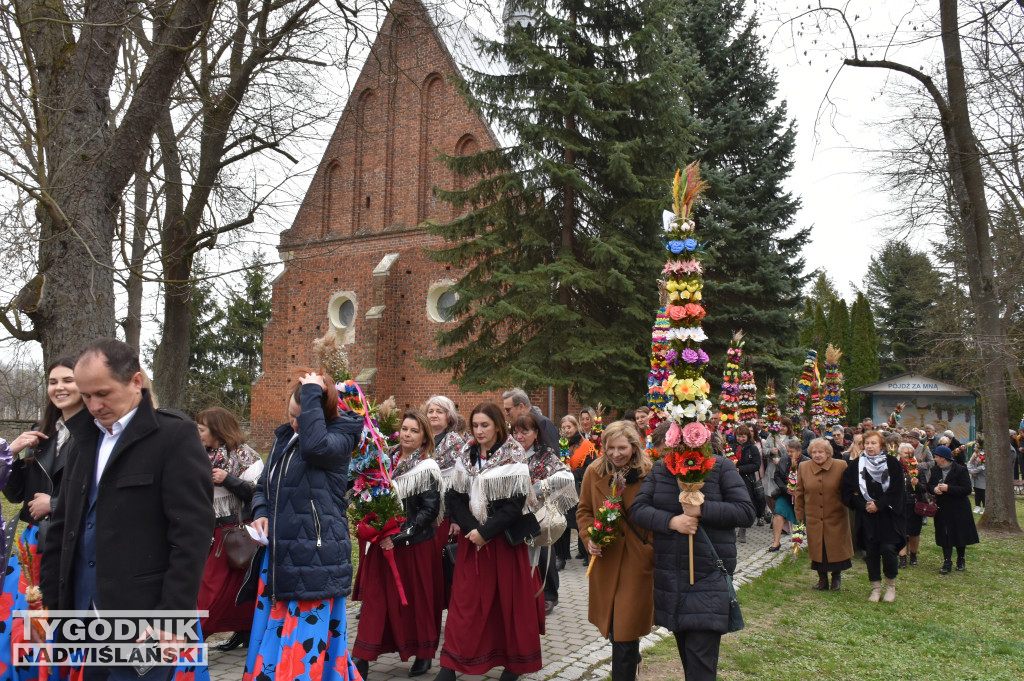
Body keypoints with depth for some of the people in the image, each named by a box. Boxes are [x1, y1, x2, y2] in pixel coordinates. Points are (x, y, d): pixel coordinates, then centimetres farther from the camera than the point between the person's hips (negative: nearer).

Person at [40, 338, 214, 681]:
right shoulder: (86, 438, 13)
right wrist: (52, 600, 13)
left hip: (144, 621, -6)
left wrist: (173, 615, -16)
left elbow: (192, 534, -14)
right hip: (84, 615, 7)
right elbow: (62, 525, 18)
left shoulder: (174, 436, -9)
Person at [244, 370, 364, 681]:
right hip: (278, 556, 7)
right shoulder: (284, 437, 13)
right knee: (268, 640, 12)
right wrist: (261, 513, 1)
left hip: (316, 558, -7)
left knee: (305, 647, -6)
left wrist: (313, 393, -22)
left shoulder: (340, 438, -7)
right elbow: (263, 486, 23)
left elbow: (315, 445, -32)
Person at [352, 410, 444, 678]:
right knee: (374, 597, 3)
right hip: (382, 543, 4)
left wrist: (399, 535, -18)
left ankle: (423, 654, 22)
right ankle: (362, 658, 8)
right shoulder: (385, 460, 7)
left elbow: (430, 510, -13)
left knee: (417, 598, 5)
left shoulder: (427, 468, -8)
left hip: (415, 546, -4)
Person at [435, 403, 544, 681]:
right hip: (471, 537, 4)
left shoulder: (513, 456, -9)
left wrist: (486, 532, -18)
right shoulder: (466, 455, 4)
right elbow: (455, 496, 2)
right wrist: (470, 528, -12)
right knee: (465, 599, 4)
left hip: (504, 538, -3)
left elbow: (515, 503, -14)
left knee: (509, 597, 5)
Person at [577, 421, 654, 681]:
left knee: (626, 626, -3)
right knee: (611, 620, 18)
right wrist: (589, 538, -7)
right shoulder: (594, 472, 0)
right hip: (605, 559, 4)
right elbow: (584, 511, 9)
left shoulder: (648, 474, -10)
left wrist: (654, 549, -12)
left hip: (638, 559, -4)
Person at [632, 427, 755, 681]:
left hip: (709, 576, -4)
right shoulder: (660, 469, 4)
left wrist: (702, 509, -20)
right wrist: (671, 521, -20)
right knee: (686, 653, 18)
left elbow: (747, 512, -9)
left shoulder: (721, 467, -6)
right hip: (669, 574, 4)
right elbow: (639, 508, -3)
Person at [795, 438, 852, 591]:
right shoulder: (804, 467, 2)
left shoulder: (841, 466, -5)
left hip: (836, 518, -2)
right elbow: (799, 494, 7)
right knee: (817, 550, 8)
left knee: (836, 548, 5)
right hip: (813, 519, 2)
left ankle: (836, 577, 28)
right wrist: (799, 515, 6)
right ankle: (822, 579, 25)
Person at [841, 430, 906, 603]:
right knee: (871, 551, 4)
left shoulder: (892, 464, 0)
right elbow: (848, 491, 1)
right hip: (866, 516, 2)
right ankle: (876, 588, 15)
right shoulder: (856, 465, 4)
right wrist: (864, 505, -11)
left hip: (888, 515, -2)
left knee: (888, 549, -8)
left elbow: (896, 491, -5)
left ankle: (891, 585, 12)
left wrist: (879, 505, -13)